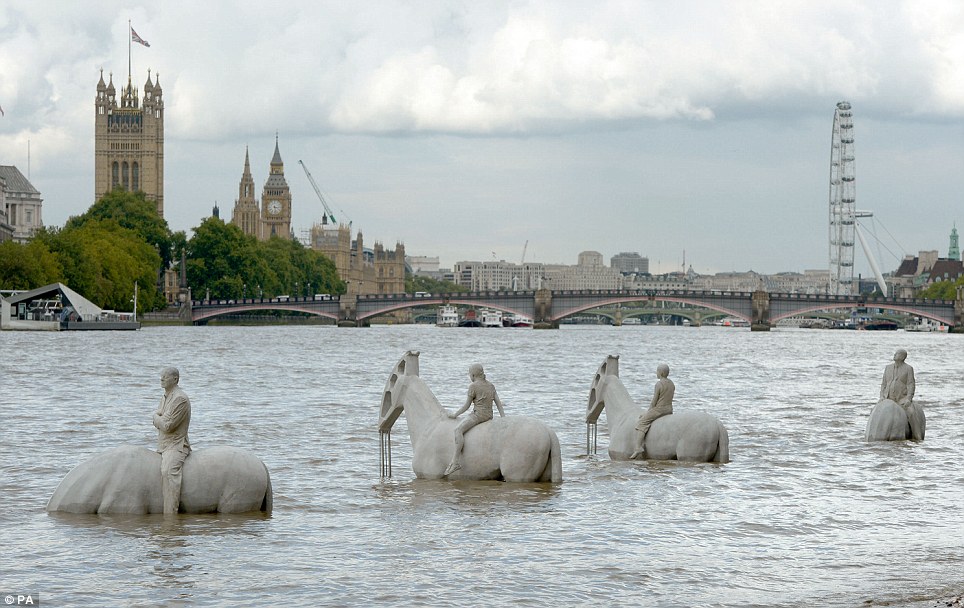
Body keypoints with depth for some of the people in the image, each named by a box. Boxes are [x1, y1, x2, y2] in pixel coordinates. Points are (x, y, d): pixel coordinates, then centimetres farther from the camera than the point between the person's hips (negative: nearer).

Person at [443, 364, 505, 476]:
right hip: (489, 415, 9)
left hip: (479, 414, -9)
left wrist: (455, 415, 9)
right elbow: (499, 403, 13)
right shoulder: (490, 385, 17)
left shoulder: (473, 386, -5)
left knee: (458, 429, -23)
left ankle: (456, 462, -38)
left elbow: (466, 405, -2)